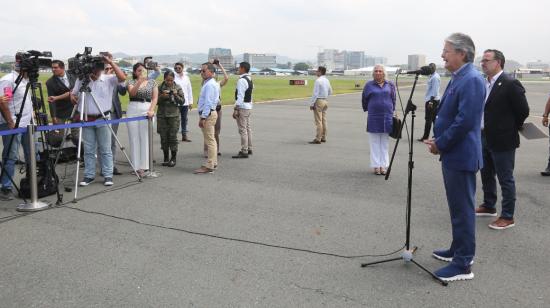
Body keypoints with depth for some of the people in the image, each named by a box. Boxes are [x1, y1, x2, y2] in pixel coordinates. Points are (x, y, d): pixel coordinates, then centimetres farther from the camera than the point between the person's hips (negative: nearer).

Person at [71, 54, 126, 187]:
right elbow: (73, 93, 16)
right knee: (88, 150, 7)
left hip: (103, 119, -2)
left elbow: (122, 78, -20)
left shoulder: (108, 79, -2)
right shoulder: (81, 79, 5)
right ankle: (89, 175, 15)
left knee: (105, 150, 3)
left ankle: (108, 175, 8)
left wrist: (111, 62, -19)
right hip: (87, 120, 3)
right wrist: (72, 97, -8)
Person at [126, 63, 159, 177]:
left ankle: (143, 166, 3)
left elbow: (155, 98, 2)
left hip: (147, 109, 0)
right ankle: (136, 166, 8)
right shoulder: (131, 82, 7)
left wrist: (151, 110, -13)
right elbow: (132, 93, -13)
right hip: (133, 110, 1)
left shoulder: (152, 82, 9)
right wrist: (139, 81, -26)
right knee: (134, 138, 2)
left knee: (145, 138, -2)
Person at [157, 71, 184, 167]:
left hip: (174, 115, -1)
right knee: (163, 137, 4)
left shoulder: (178, 87, 2)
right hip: (162, 115, 2)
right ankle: (166, 158, 15)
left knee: (173, 136, -3)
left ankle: (173, 158, 8)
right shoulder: (160, 87, 3)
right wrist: (162, 96, -14)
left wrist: (176, 95, -15)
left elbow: (182, 101, 1)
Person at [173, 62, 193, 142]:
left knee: (184, 119, 10)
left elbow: (190, 90, 10)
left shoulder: (186, 77, 9)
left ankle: (184, 135, 18)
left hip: (185, 102, 4)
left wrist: (190, 102, 8)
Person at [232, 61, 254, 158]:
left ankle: (244, 152, -5)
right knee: (248, 128, 16)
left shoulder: (242, 80, -17)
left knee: (243, 129, -7)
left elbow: (240, 96, -21)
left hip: (242, 107, -10)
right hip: (249, 106, 10)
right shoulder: (250, 79, 13)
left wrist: (236, 109, -20)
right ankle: (249, 149, 25)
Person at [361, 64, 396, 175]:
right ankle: (376, 166, 10)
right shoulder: (369, 85, 1)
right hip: (373, 118, -1)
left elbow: (393, 100, 14)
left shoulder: (390, 85, 5)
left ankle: (383, 166, 12)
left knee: (384, 143, 6)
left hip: (387, 117, 1)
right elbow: (364, 100, 12)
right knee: (375, 143, 3)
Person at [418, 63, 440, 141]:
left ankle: (425, 137, -6)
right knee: (434, 118, 13)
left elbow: (434, 90, -19)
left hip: (431, 100, -10)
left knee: (428, 119, -8)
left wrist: (431, 101, -22)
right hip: (436, 100, 10)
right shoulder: (432, 76, 15)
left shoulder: (435, 77, -15)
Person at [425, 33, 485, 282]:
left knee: (462, 210, -3)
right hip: (452, 154, 10)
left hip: (461, 156, -10)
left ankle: (463, 265, 6)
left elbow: (465, 121, -24)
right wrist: (438, 140, 6)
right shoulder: (458, 78, 13)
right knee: (458, 207, 19)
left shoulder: (471, 80, -18)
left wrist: (440, 144, -15)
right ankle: (459, 250, 33)